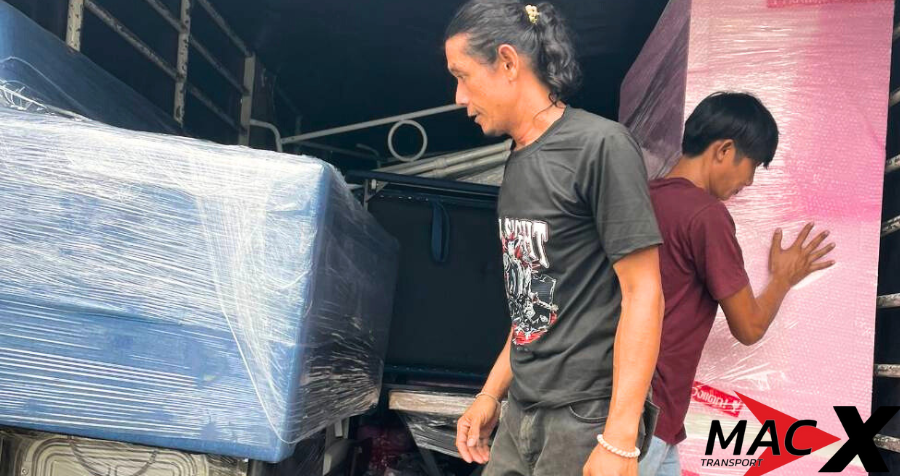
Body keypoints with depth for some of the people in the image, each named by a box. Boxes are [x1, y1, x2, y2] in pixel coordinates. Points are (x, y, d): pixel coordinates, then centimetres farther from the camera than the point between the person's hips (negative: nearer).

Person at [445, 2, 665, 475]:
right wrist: (491, 393, 15)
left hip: (585, 418, -7)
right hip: (522, 414, 7)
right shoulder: (518, 162, 10)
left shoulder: (601, 146, -14)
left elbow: (643, 294, -17)